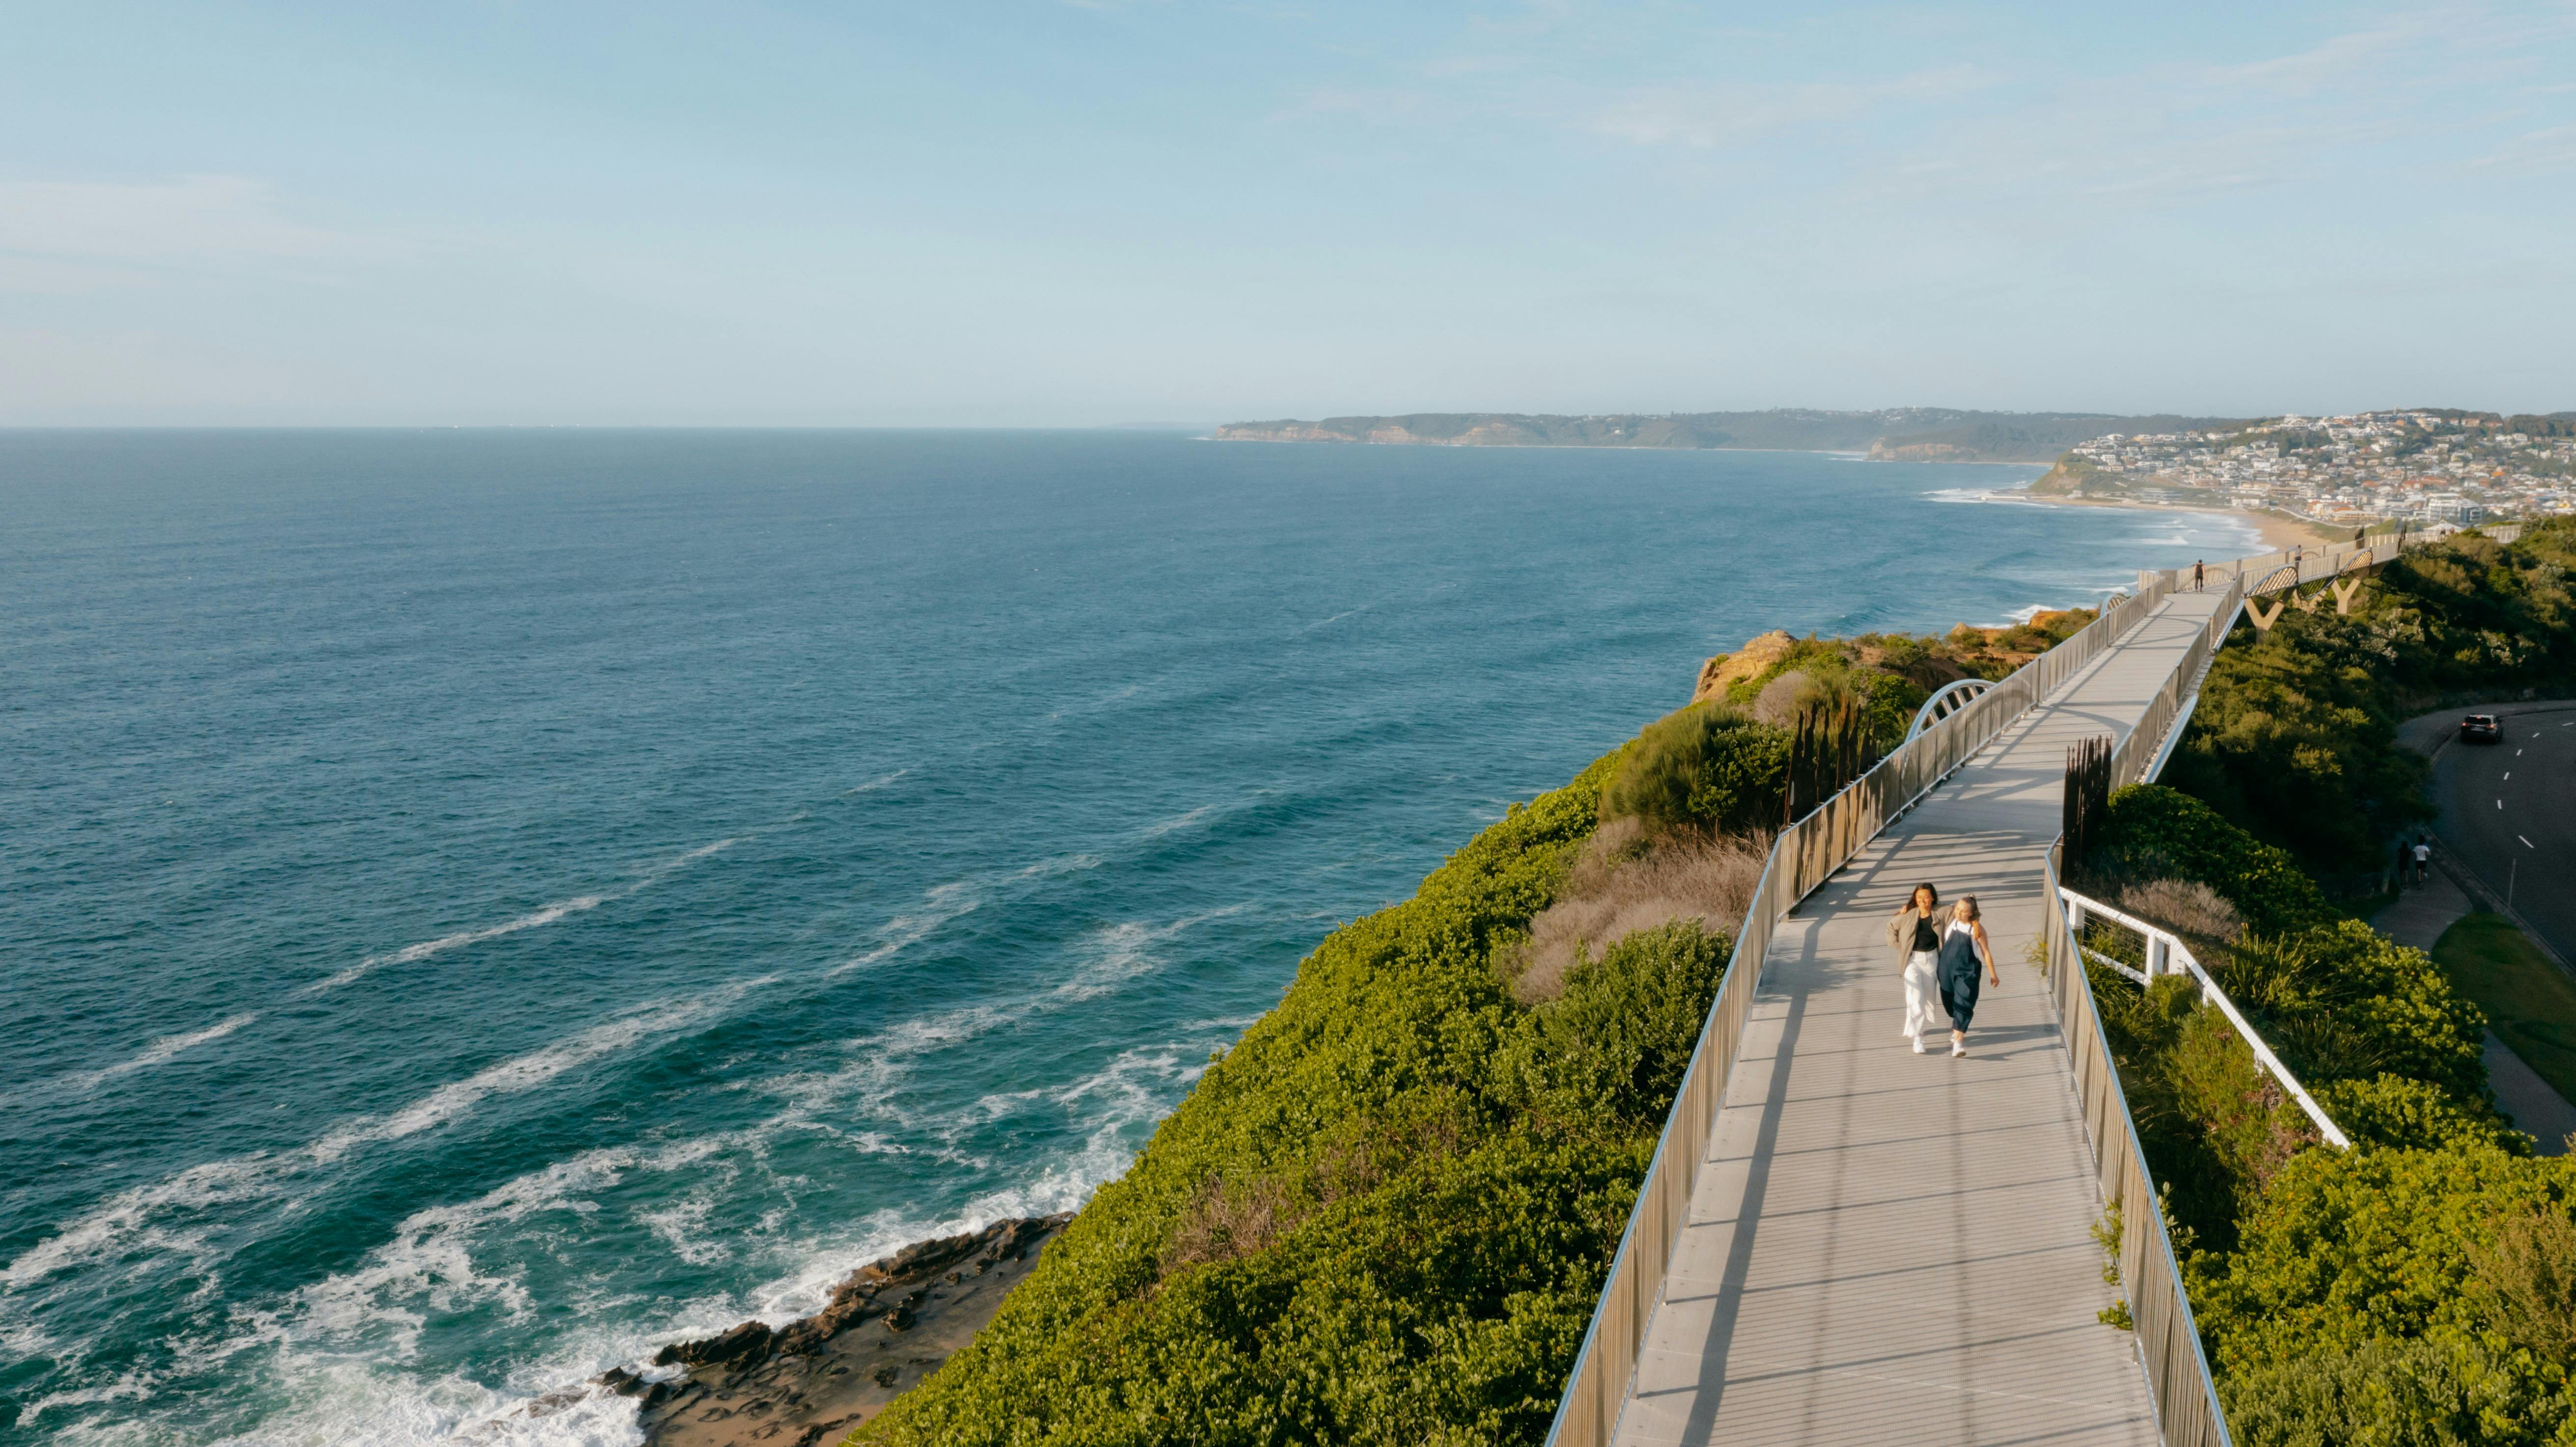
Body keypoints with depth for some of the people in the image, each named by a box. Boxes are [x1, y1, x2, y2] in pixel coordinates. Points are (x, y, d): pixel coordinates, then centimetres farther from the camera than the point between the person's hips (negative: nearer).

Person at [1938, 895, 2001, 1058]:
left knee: (1963, 1005, -11)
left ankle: (1958, 1042, -16)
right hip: (1947, 968, 4)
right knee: (1950, 1002, 17)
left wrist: (1993, 975, 1)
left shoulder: (1977, 929, -11)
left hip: (1967, 971, -4)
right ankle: (1958, 1028, 45)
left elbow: (1986, 952, -4)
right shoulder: (1951, 921, -4)